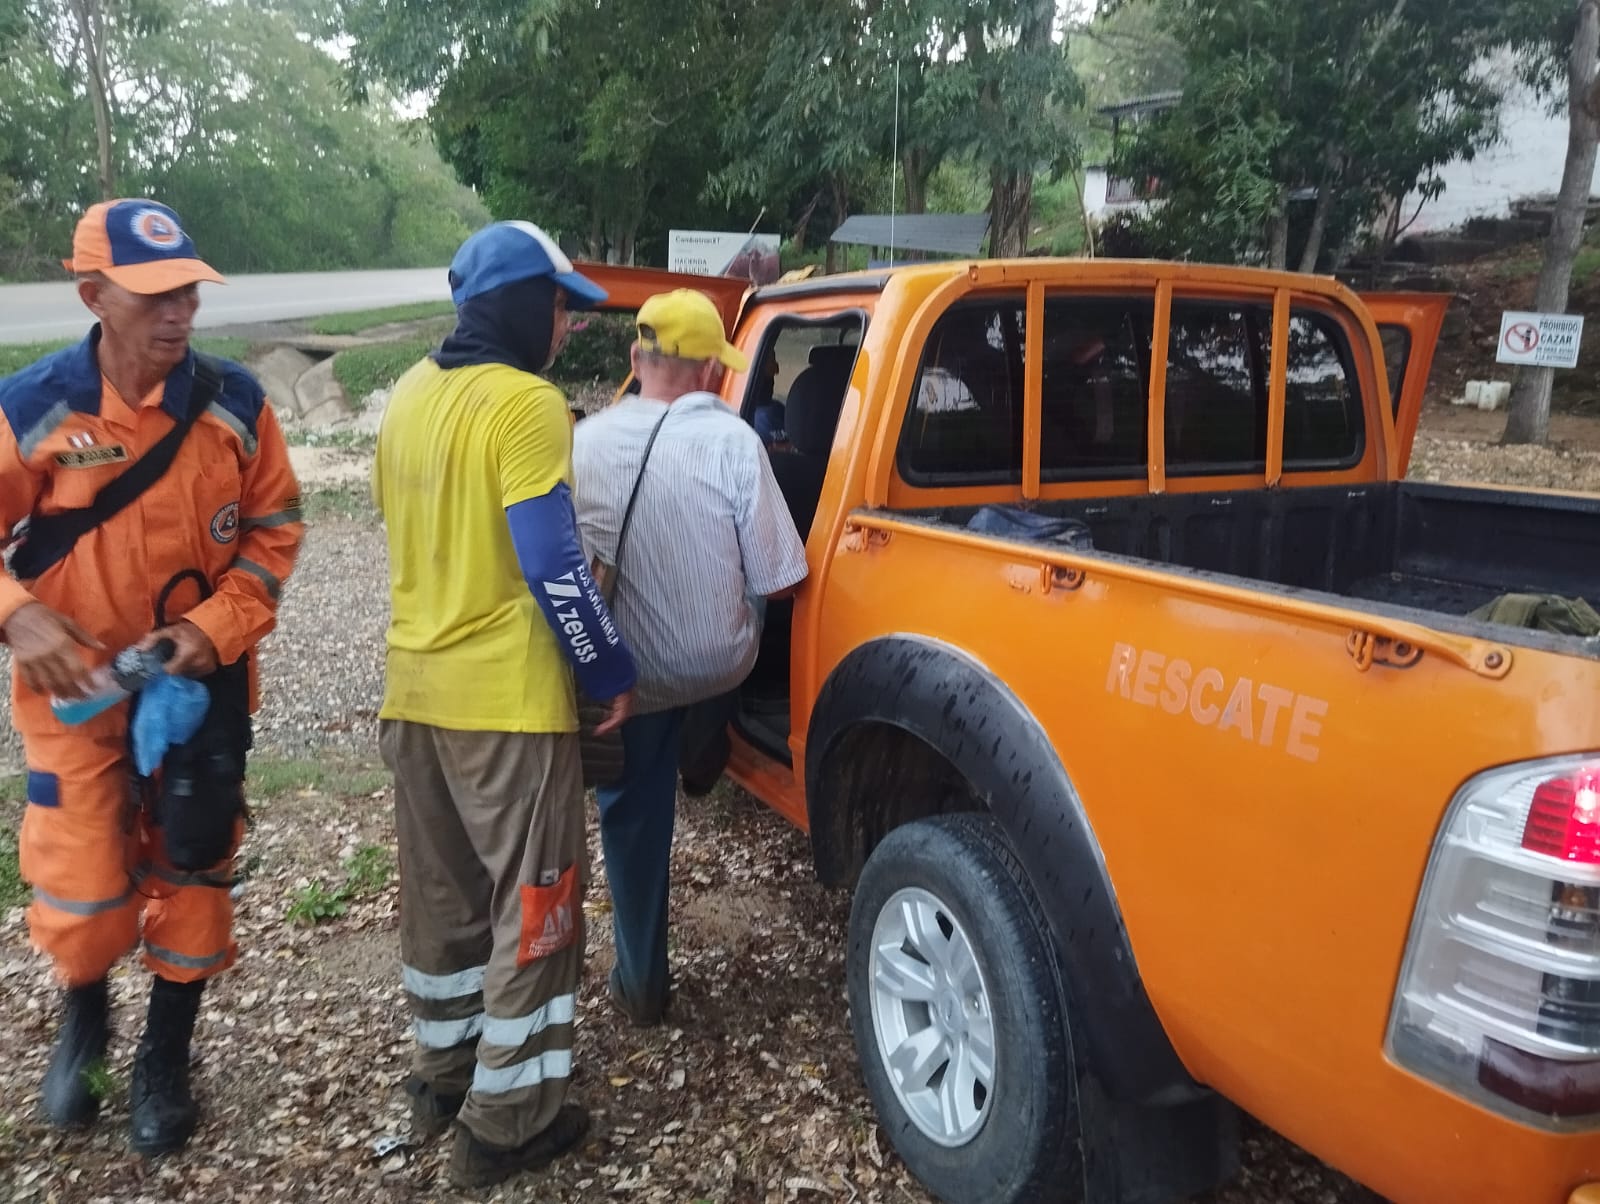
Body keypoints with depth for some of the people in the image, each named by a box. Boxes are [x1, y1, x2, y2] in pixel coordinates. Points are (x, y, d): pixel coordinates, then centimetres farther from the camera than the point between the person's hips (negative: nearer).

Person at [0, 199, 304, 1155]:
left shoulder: (234, 402, -9)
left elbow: (274, 527, -2)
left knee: (193, 874, 11)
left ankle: (165, 1061, 35)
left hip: (204, 679, 1)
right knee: (81, 891, 3)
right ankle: (85, 1015, 39)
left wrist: (217, 627, -14)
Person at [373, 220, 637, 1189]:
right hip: (507, 701, -8)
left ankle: (444, 1073, 36)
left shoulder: (411, 395, 10)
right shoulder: (526, 403, -16)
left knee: (441, 893, 20)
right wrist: (614, 674, -9)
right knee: (533, 907, 5)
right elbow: (554, 569, -19)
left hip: (415, 690, 8)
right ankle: (507, 1123, 15)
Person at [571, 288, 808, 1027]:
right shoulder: (732, 442, -18)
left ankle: (640, 983, 29)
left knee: (632, 816, 18)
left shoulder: (583, 444, -9)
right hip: (719, 667, -1)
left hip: (625, 678, 2)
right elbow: (778, 581, -13)